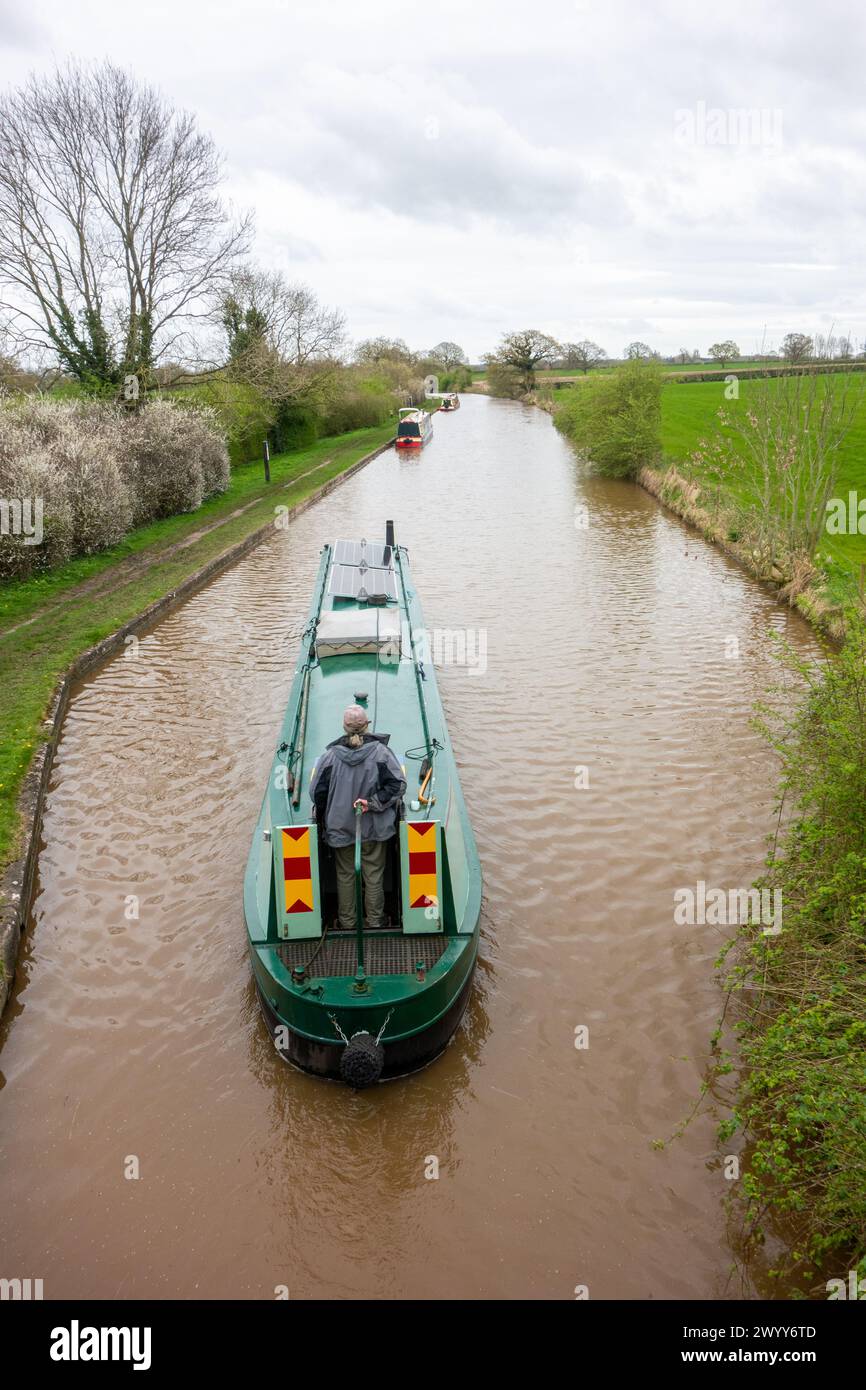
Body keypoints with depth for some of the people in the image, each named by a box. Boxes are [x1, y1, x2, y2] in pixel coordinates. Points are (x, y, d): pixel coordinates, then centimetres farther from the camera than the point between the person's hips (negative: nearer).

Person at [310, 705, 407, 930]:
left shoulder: (331, 755, -12)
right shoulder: (380, 752, -13)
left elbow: (316, 792, -6)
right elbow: (398, 785, -15)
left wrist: (324, 818, 9)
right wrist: (373, 803, -14)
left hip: (340, 828, 1)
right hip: (375, 828, 0)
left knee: (345, 874, 16)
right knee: (374, 875, 13)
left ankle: (346, 922, 26)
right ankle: (375, 921, 24)